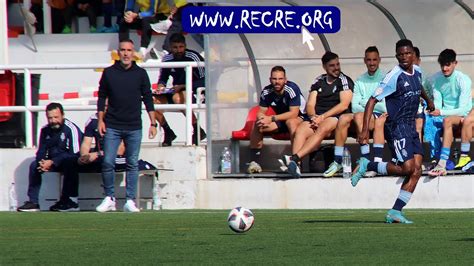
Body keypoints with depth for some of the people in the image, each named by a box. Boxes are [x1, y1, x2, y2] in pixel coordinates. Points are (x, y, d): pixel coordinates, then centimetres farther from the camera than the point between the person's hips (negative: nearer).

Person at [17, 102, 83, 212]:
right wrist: (42, 162, -18)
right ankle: (33, 202, -9)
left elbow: (75, 154, -25)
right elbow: (41, 151, 7)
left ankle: (71, 202, -32)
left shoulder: (71, 129, -20)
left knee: (69, 163, -37)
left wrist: (52, 162, -28)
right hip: (53, 161, 7)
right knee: (34, 165, -9)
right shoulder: (45, 130, 2)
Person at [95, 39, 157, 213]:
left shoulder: (140, 73, 5)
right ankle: (109, 199, 4)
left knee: (133, 165, 2)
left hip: (134, 128, 0)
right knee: (108, 163, -6)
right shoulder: (109, 73, 5)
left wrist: (153, 123, 3)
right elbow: (102, 97, 10)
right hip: (112, 126, 0)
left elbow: (148, 99, 8)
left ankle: (130, 201, 6)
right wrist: (100, 120, 2)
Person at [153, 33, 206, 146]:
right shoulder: (167, 59, 2)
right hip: (175, 91, 6)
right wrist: (161, 86, -7)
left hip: (195, 92, -6)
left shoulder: (193, 57, -13)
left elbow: (203, 81, -15)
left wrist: (182, 86, -22)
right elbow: (162, 78, 17)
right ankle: (168, 132, -2)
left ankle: (198, 131, -23)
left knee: (177, 97, -38)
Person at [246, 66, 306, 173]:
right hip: (280, 120, 6)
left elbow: (294, 113, -28)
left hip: (299, 118, -6)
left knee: (291, 122, -38)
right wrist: (262, 119, -29)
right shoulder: (266, 92, -8)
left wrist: (271, 119, -33)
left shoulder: (292, 89, -24)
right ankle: (255, 162, -15)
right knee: (257, 125, -14)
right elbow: (261, 112, -2)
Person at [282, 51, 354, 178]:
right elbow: (310, 105, 15)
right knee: (300, 130, -30)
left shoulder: (345, 81, 7)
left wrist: (322, 117, -12)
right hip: (316, 117, 4)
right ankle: (296, 165, -48)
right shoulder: (319, 81, 20)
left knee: (322, 130, -38)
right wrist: (313, 116, -9)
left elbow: (344, 105, -5)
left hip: (335, 118, -4)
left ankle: (295, 158, -53)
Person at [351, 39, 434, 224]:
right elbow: (372, 101, -16)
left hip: (411, 126, 8)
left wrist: (427, 100, 53)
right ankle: (366, 166, 1)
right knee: (407, 167, -18)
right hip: (397, 127, -8)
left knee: (416, 170, -5)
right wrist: (365, 130, -23)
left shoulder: (417, 72, 8)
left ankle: (395, 212, -5)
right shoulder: (394, 76, -15)